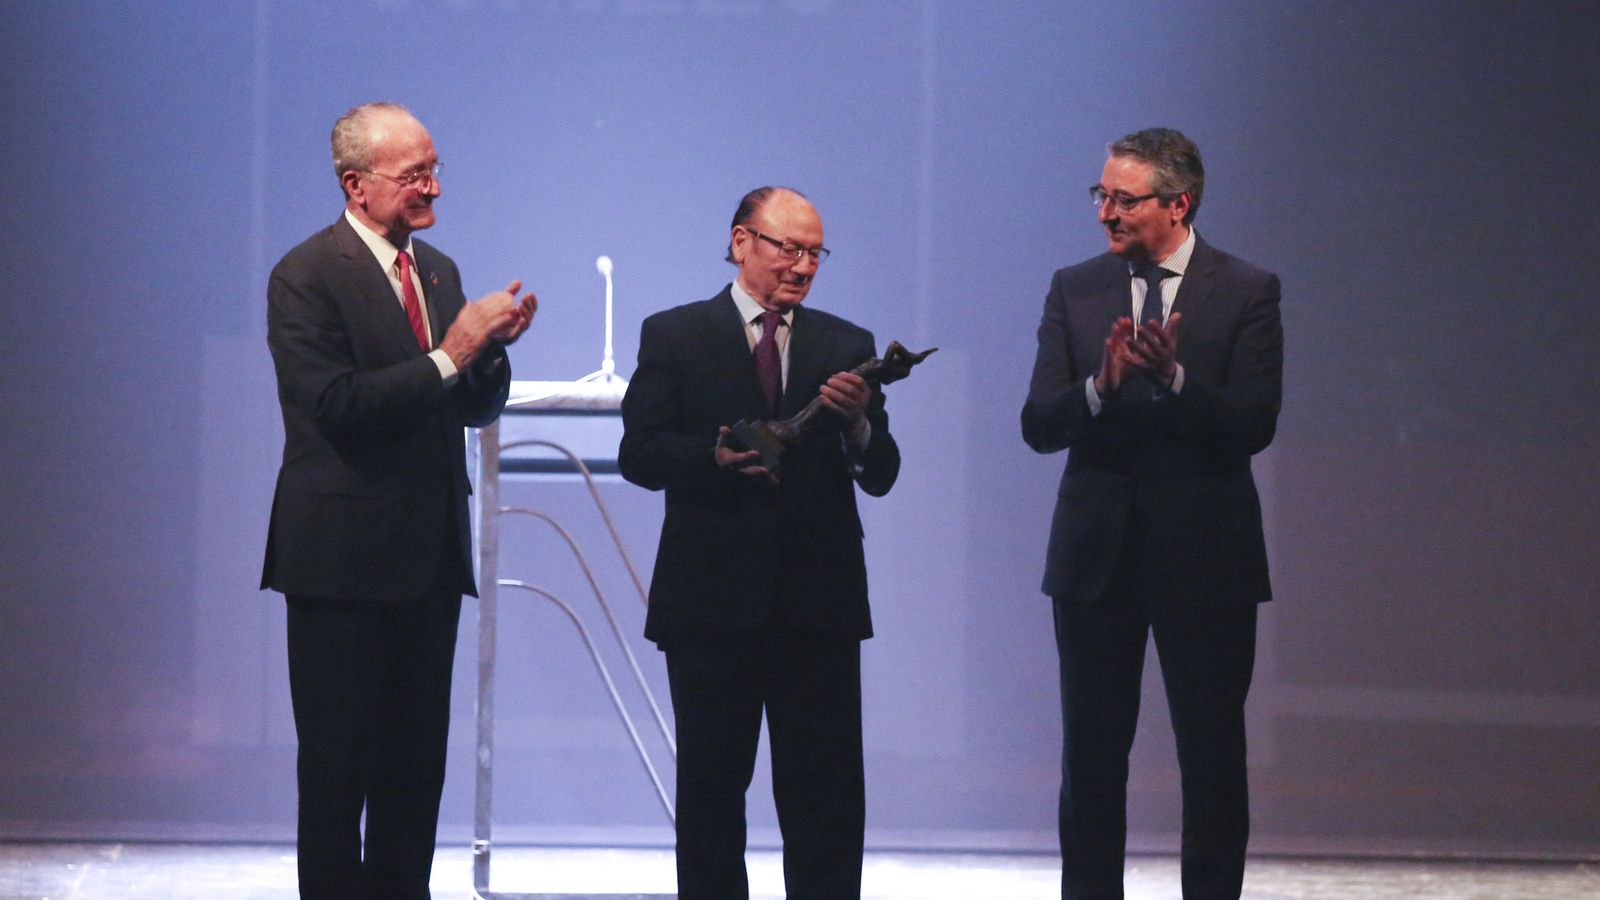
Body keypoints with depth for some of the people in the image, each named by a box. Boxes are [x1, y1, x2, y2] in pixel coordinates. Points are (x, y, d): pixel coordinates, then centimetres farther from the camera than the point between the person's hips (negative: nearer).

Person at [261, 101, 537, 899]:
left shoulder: (436, 270, 14)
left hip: (429, 555, 7)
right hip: (344, 556, -7)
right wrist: (448, 354, -20)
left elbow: (475, 409, 16)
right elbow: (335, 405, -20)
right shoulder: (307, 275, -10)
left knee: (416, 761, 9)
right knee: (338, 762, -3)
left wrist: (491, 348, -5)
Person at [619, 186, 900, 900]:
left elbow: (880, 477, 6)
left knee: (827, 789, -1)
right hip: (713, 599, -1)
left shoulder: (845, 346, 12)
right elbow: (639, 454, -3)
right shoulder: (674, 336, 6)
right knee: (711, 787, 6)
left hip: (818, 600, 2)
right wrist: (715, 457, -21)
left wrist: (859, 423, -15)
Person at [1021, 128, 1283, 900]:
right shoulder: (1075, 290, 5)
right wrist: (1101, 385, -22)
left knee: (1213, 758, 3)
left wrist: (1175, 379, -27)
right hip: (1097, 553, 3)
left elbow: (1253, 425, -11)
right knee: (1091, 756, 7)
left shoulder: (1246, 293, -3)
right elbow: (1039, 426, -3)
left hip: (1203, 554, -2)